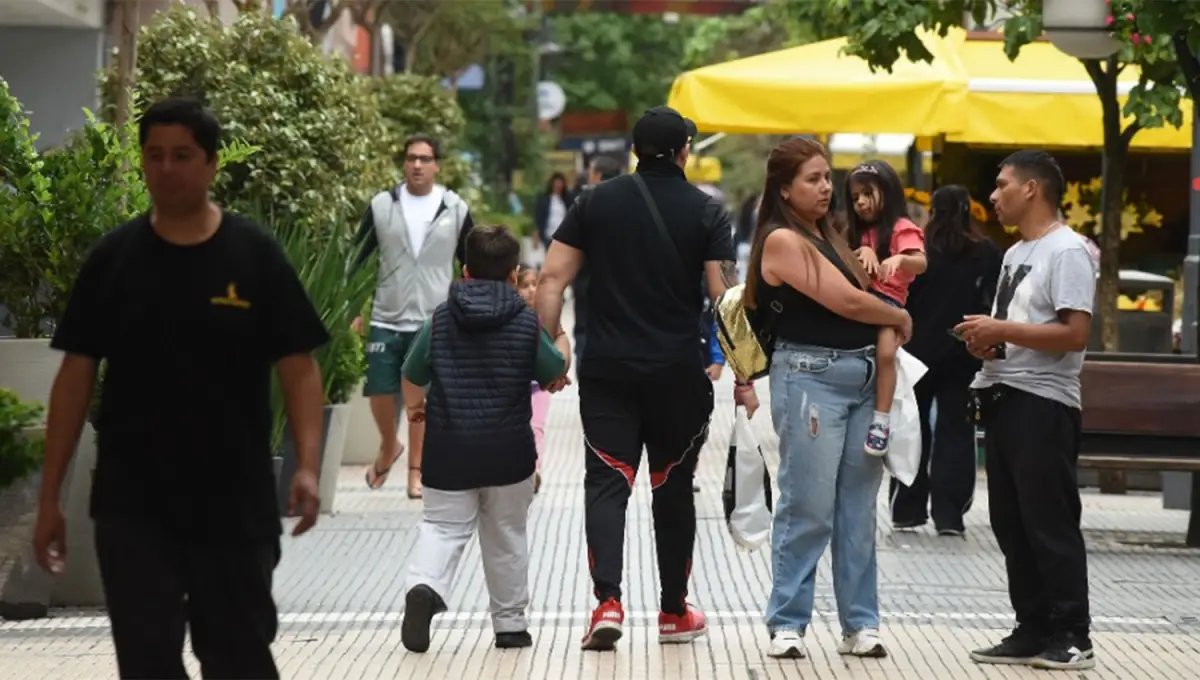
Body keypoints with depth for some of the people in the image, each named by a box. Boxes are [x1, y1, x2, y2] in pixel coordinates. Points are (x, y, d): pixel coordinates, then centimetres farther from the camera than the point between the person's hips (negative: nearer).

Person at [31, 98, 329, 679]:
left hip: (235, 499, -1)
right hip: (132, 503, 1)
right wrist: (50, 495, 1)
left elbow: (297, 368, -3)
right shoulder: (112, 259, 2)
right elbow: (76, 377, 4)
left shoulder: (256, 256, -2)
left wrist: (307, 466, -18)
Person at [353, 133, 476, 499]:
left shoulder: (455, 210, 0)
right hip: (385, 319, 1)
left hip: (433, 321, -1)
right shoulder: (381, 205, 1)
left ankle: (416, 469, 13)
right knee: (379, 392, 3)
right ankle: (389, 448, 30)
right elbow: (358, 259, 6)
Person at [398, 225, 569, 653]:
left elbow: (413, 374, 11)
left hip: (449, 446, 0)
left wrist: (413, 406, 33)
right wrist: (562, 343, 30)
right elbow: (554, 373, 8)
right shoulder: (526, 321, -3)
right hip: (508, 449, 0)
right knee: (506, 535, 13)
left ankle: (424, 587, -24)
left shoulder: (440, 319, 1)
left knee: (443, 526, 5)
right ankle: (510, 623, 20)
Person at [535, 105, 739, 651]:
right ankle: (674, 613, 21)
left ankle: (607, 600, -18)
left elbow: (552, 279, -2)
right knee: (673, 488, 12)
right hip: (679, 374, 0)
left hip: (607, 370, 0)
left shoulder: (596, 202, 3)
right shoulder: (706, 212, -2)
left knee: (606, 483, 1)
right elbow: (725, 297, -7)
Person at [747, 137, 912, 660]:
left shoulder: (826, 236, 18)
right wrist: (901, 317, 1)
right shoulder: (782, 240, -9)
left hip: (862, 376, 8)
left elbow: (859, 291, 16)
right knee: (808, 509, -6)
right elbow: (847, 302, -14)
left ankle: (860, 624, 11)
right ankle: (787, 625, 1)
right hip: (811, 377, -8)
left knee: (858, 508, 7)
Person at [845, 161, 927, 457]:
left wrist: (899, 259, -36)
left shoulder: (902, 228, 2)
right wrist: (862, 252, -2)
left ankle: (881, 422, -31)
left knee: (885, 352, -31)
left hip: (887, 302, -8)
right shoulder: (859, 233, 25)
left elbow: (921, 263, -14)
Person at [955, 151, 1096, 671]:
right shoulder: (1014, 253, 17)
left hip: (1043, 405, -10)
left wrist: (1000, 329, -18)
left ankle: (1072, 636, 0)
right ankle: (1034, 630, 16)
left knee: (1051, 523, -6)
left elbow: (1074, 335, -20)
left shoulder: (1066, 251, -11)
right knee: (1011, 525, 10)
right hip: (1003, 399, 10)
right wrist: (987, 341, 5)